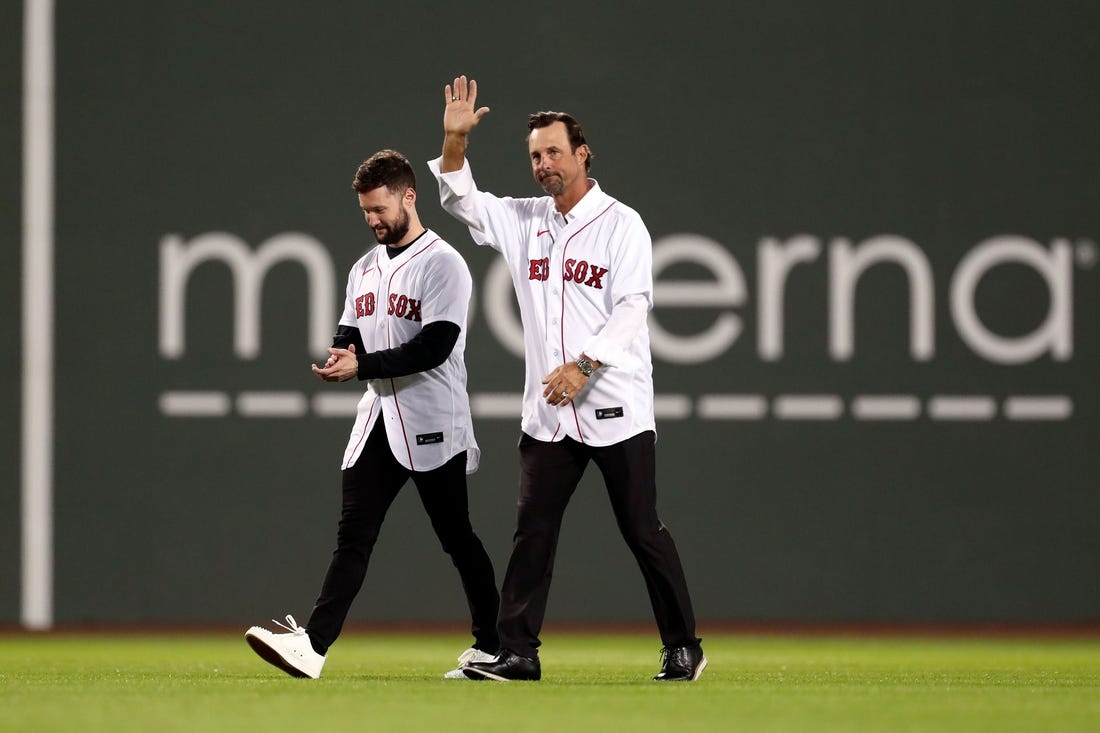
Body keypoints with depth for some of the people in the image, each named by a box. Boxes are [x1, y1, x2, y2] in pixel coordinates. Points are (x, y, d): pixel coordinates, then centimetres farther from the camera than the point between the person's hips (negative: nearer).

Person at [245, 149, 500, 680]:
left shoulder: (443, 264, -9)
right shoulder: (365, 268, 16)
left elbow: (435, 347, -19)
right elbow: (350, 334, 20)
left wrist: (363, 365, -23)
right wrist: (340, 356, -5)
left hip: (431, 424, -7)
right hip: (376, 422, 7)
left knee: (456, 537, 2)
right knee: (353, 536, -4)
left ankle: (492, 646, 14)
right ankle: (312, 646, -15)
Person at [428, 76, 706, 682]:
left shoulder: (621, 224, -3)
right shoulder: (525, 222, 13)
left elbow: (632, 307, -12)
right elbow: (461, 201, 13)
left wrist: (584, 365, -24)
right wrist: (455, 140, -4)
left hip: (614, 410, -5)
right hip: (547, 412, 5)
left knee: (643, 531, -2)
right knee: (531, 533, 0)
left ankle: (683, 647, 6)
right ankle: (516, 652, 1)